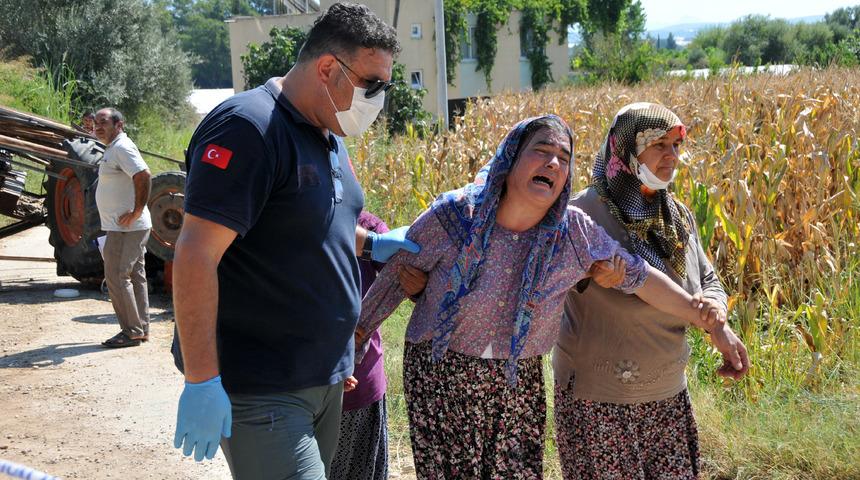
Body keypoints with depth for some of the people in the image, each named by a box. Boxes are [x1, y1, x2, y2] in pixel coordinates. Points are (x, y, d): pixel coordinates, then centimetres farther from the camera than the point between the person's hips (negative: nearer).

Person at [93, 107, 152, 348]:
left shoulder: (122, 148, -15)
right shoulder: (113, 149, 18)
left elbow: (144, 176, -28)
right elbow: (138, 178, 26)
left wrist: (136, 212, -25)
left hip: (126, 227, -10)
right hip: (126, 228, 10)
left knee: (116, 276, -7)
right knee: (135, 275, 13)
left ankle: (132, 331, -3)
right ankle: (141, 328, 19)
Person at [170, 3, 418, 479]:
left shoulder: (327, 134, 12)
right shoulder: (248, 128, -17)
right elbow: (195, 253, -23)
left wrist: (371, 243, 13)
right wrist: (202, 382, -25)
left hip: (325, 378, 9)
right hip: (260, 389, -9)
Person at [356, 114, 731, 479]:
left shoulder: (574, 231, -8)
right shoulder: (453, 215, -14)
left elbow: (640, 277, -1)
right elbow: (397, 274, -4)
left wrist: (709, 321, 1)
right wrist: (356, 334, -3)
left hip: (519, 385, 2)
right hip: (439, 379, -2)